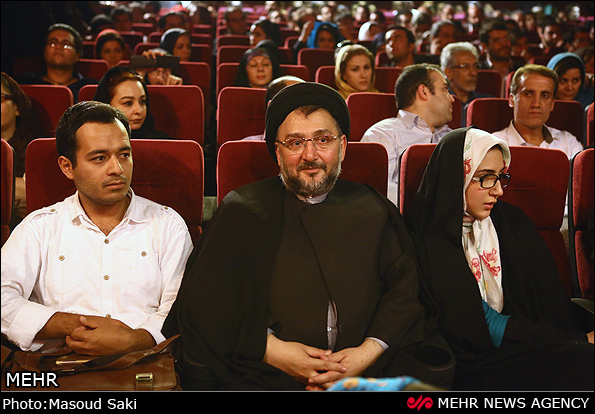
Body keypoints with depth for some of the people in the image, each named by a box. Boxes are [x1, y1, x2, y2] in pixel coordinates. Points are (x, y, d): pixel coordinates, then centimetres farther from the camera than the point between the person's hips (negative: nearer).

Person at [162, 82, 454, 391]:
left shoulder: (373, 211, 15)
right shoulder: (241, 212, 9)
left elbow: (404, 290, 8)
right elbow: (201, 303, 3)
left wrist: (370, 351, -9)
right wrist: (270, 349, -10)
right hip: (264, 375, -2)